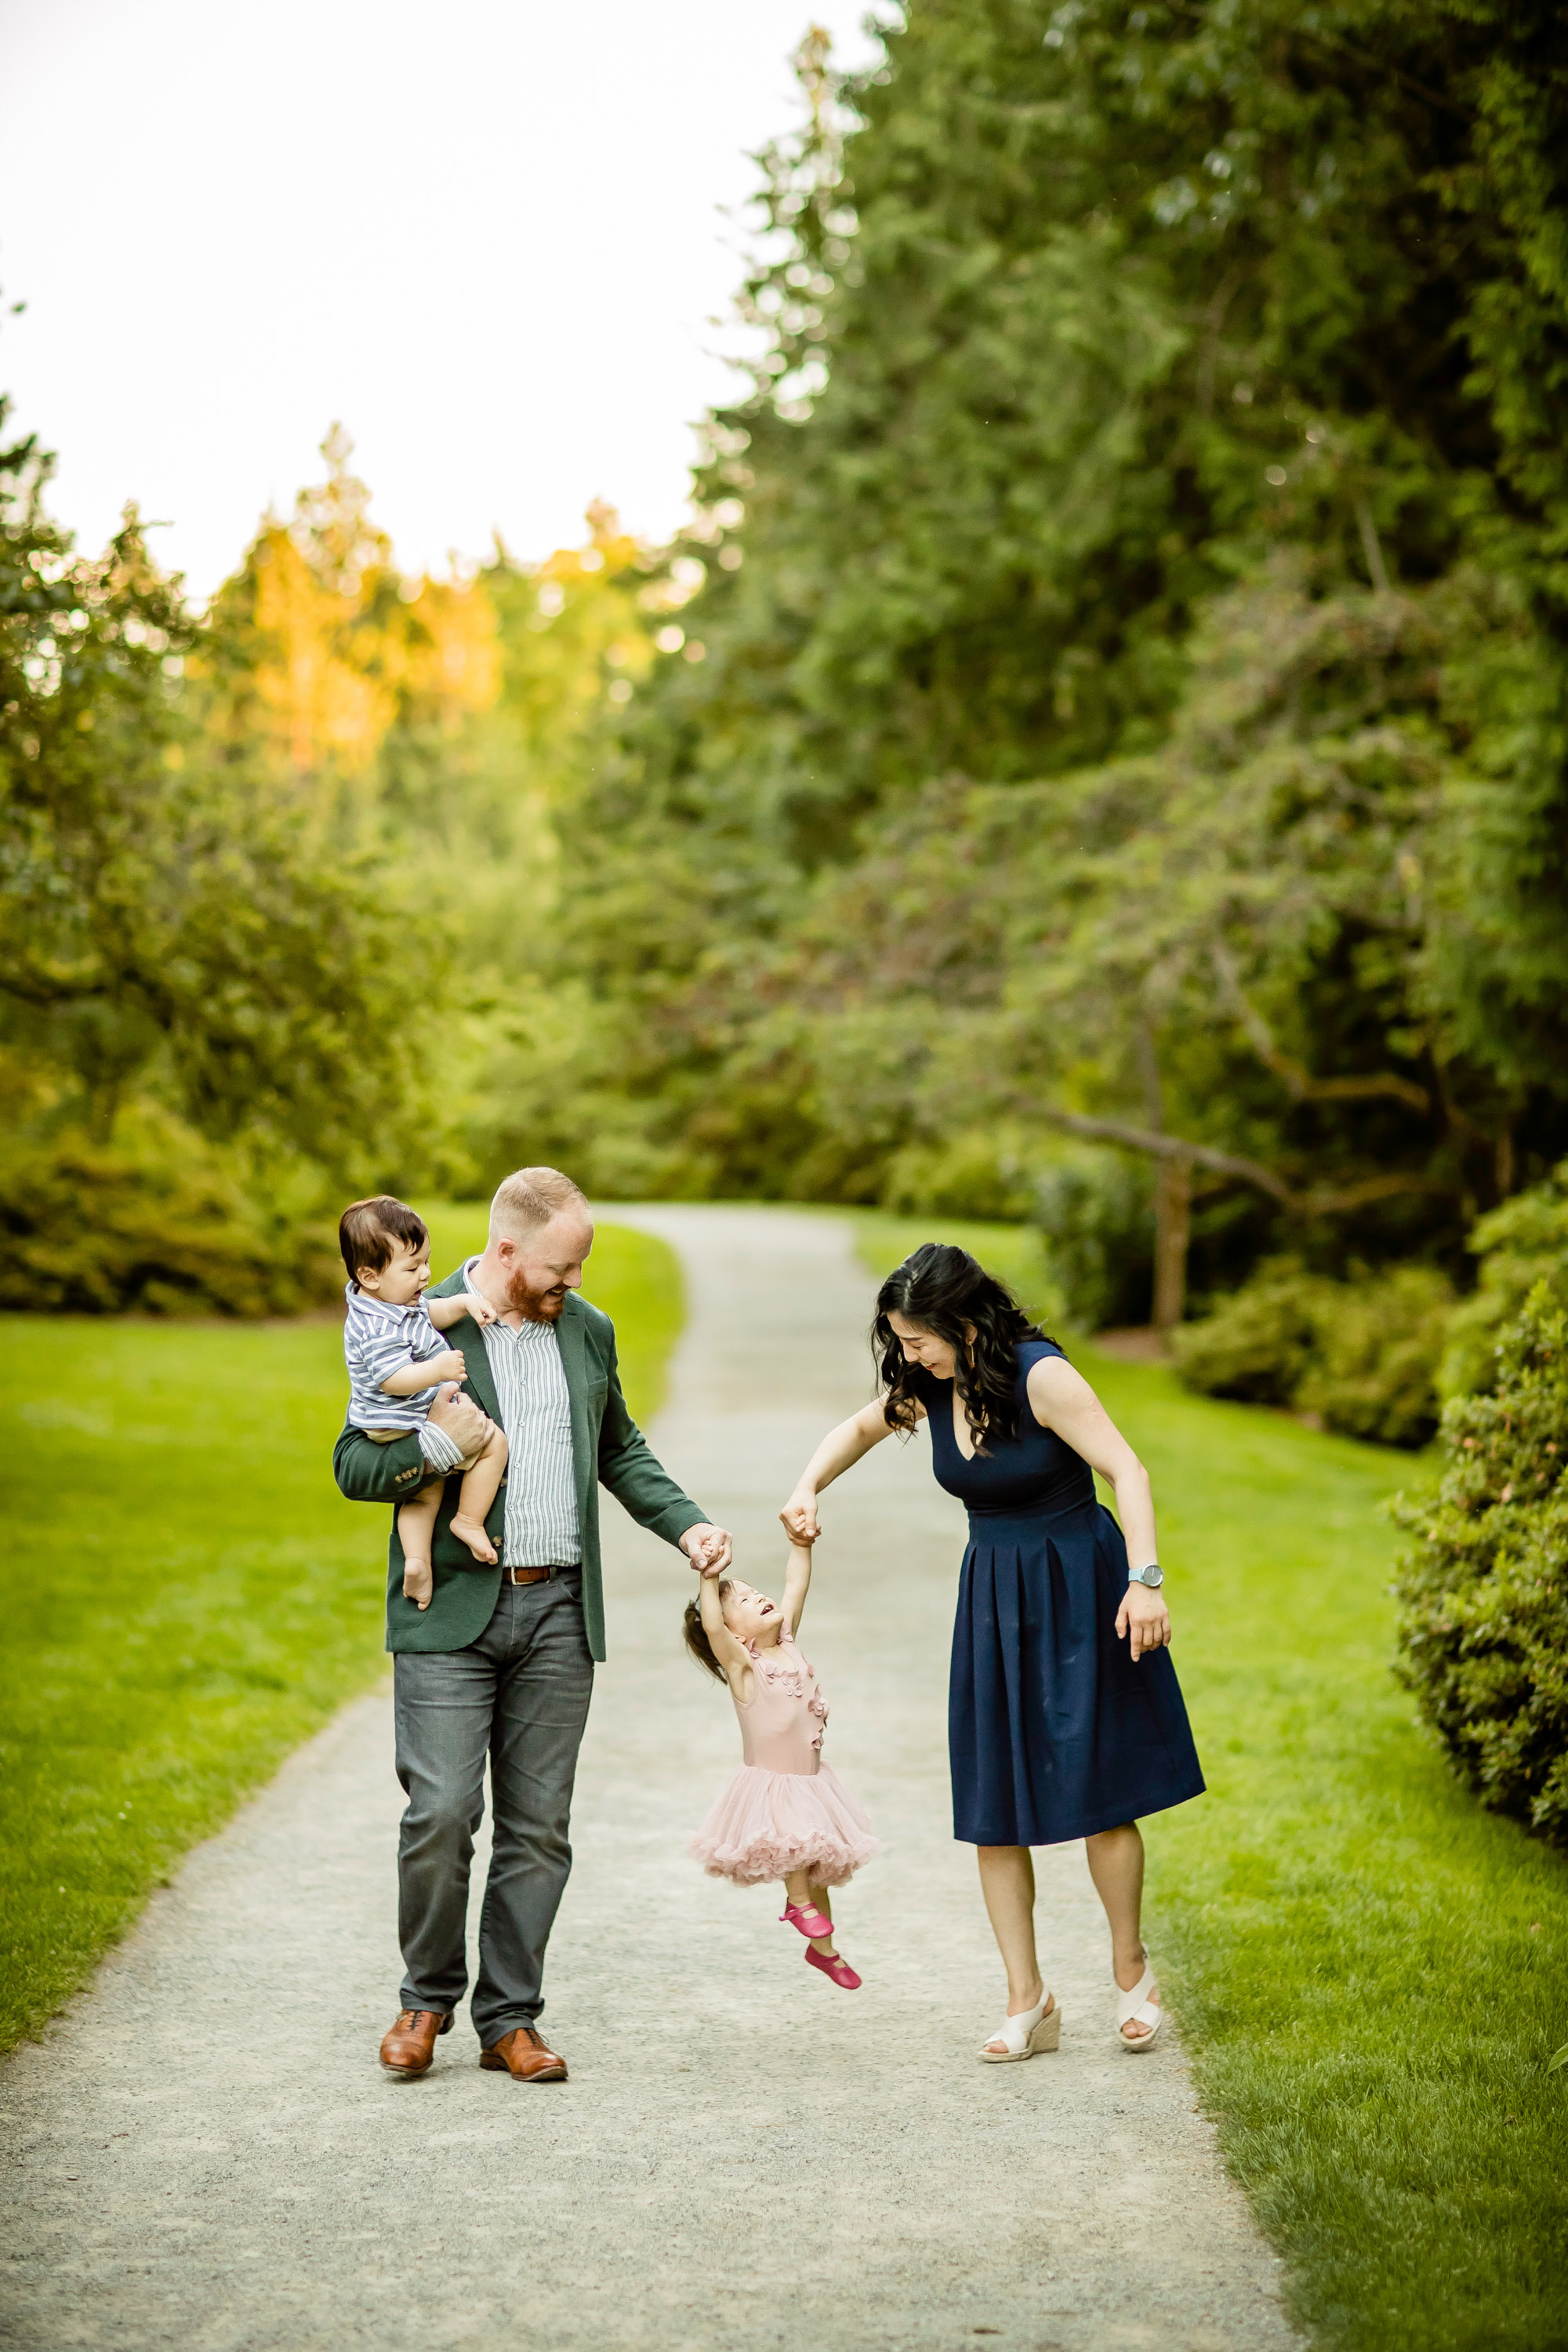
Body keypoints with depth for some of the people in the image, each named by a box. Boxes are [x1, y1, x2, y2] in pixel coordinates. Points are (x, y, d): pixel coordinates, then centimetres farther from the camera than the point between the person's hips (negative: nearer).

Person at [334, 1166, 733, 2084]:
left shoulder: (588, 1329, 11)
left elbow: (622, 1451, 22)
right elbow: (354, 1467, -3)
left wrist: (689, 1526, 8)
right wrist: (439, 1446, -20)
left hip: (559, 1610, 4)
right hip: (451, 1608, -4)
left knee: (539, 1826, 5)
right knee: (442, 1814, -9)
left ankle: (510, 2018, 16)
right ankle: (428, 1998, 13)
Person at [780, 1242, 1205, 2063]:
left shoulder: (1041, 1376, -18)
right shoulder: (929, 1387, 1)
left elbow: (1126, 1469, -20)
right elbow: (860, 1428, 21)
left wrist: (1144, 1578, -27)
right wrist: (807, 1489, 5)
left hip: (1075, 1589, -6)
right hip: (992, 1599, 6)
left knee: (1096, 1793, -1)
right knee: (993, 1807, 1)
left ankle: (1131, 1969, 21)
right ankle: (1027, 1999, 9)